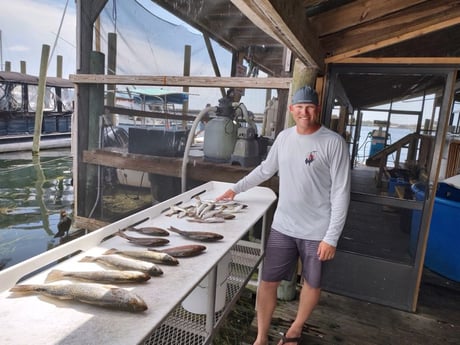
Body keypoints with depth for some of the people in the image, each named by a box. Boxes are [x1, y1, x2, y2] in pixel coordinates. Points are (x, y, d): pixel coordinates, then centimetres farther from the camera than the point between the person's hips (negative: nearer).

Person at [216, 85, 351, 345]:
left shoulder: (334, 142, -13)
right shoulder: (284, 137, 2)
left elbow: (341, 193, -12)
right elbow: (265, 170, 17)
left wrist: (332, 237, -15)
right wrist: (236, 189, 18)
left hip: (317, 231, -3)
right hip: (282, 226, 3)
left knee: (312, 283, 17)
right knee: (268, 282, 7)